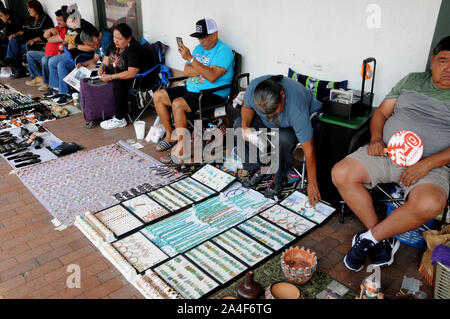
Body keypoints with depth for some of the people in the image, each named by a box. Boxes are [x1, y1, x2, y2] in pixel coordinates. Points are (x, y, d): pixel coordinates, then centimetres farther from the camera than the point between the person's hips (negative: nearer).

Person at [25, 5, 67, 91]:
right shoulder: (58, 27, 15)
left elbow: (51, 40, -18)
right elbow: (45, 35, 10)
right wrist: (51, 30, -7)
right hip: (47, 54, 11)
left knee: (45, 60, -38)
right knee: (30, 54, 19)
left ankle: (47, 83, -15)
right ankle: (39, 77, 6)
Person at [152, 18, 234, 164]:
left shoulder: (223, 51, -13)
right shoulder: (199, 48, 14)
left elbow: (212, 77, -28)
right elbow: (187, 71, 3)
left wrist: (190, 58, -28)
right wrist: (205, 70, -14)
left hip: (213, 95, -9)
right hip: (191, 89, 9)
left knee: (177, 104, -32)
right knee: (158, 96, 6)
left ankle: (182, 149, -21)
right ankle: (170, 135, 13)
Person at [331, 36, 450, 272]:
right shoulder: (411, 81, 15)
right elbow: (381, 112, 15)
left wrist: (426, 164, -18)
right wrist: (376, 139, -4)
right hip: (387, 152, 3)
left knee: (429, 204, -36)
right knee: (341, 174, -21)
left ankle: (369, 237, -12)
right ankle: (383, 240, -8)